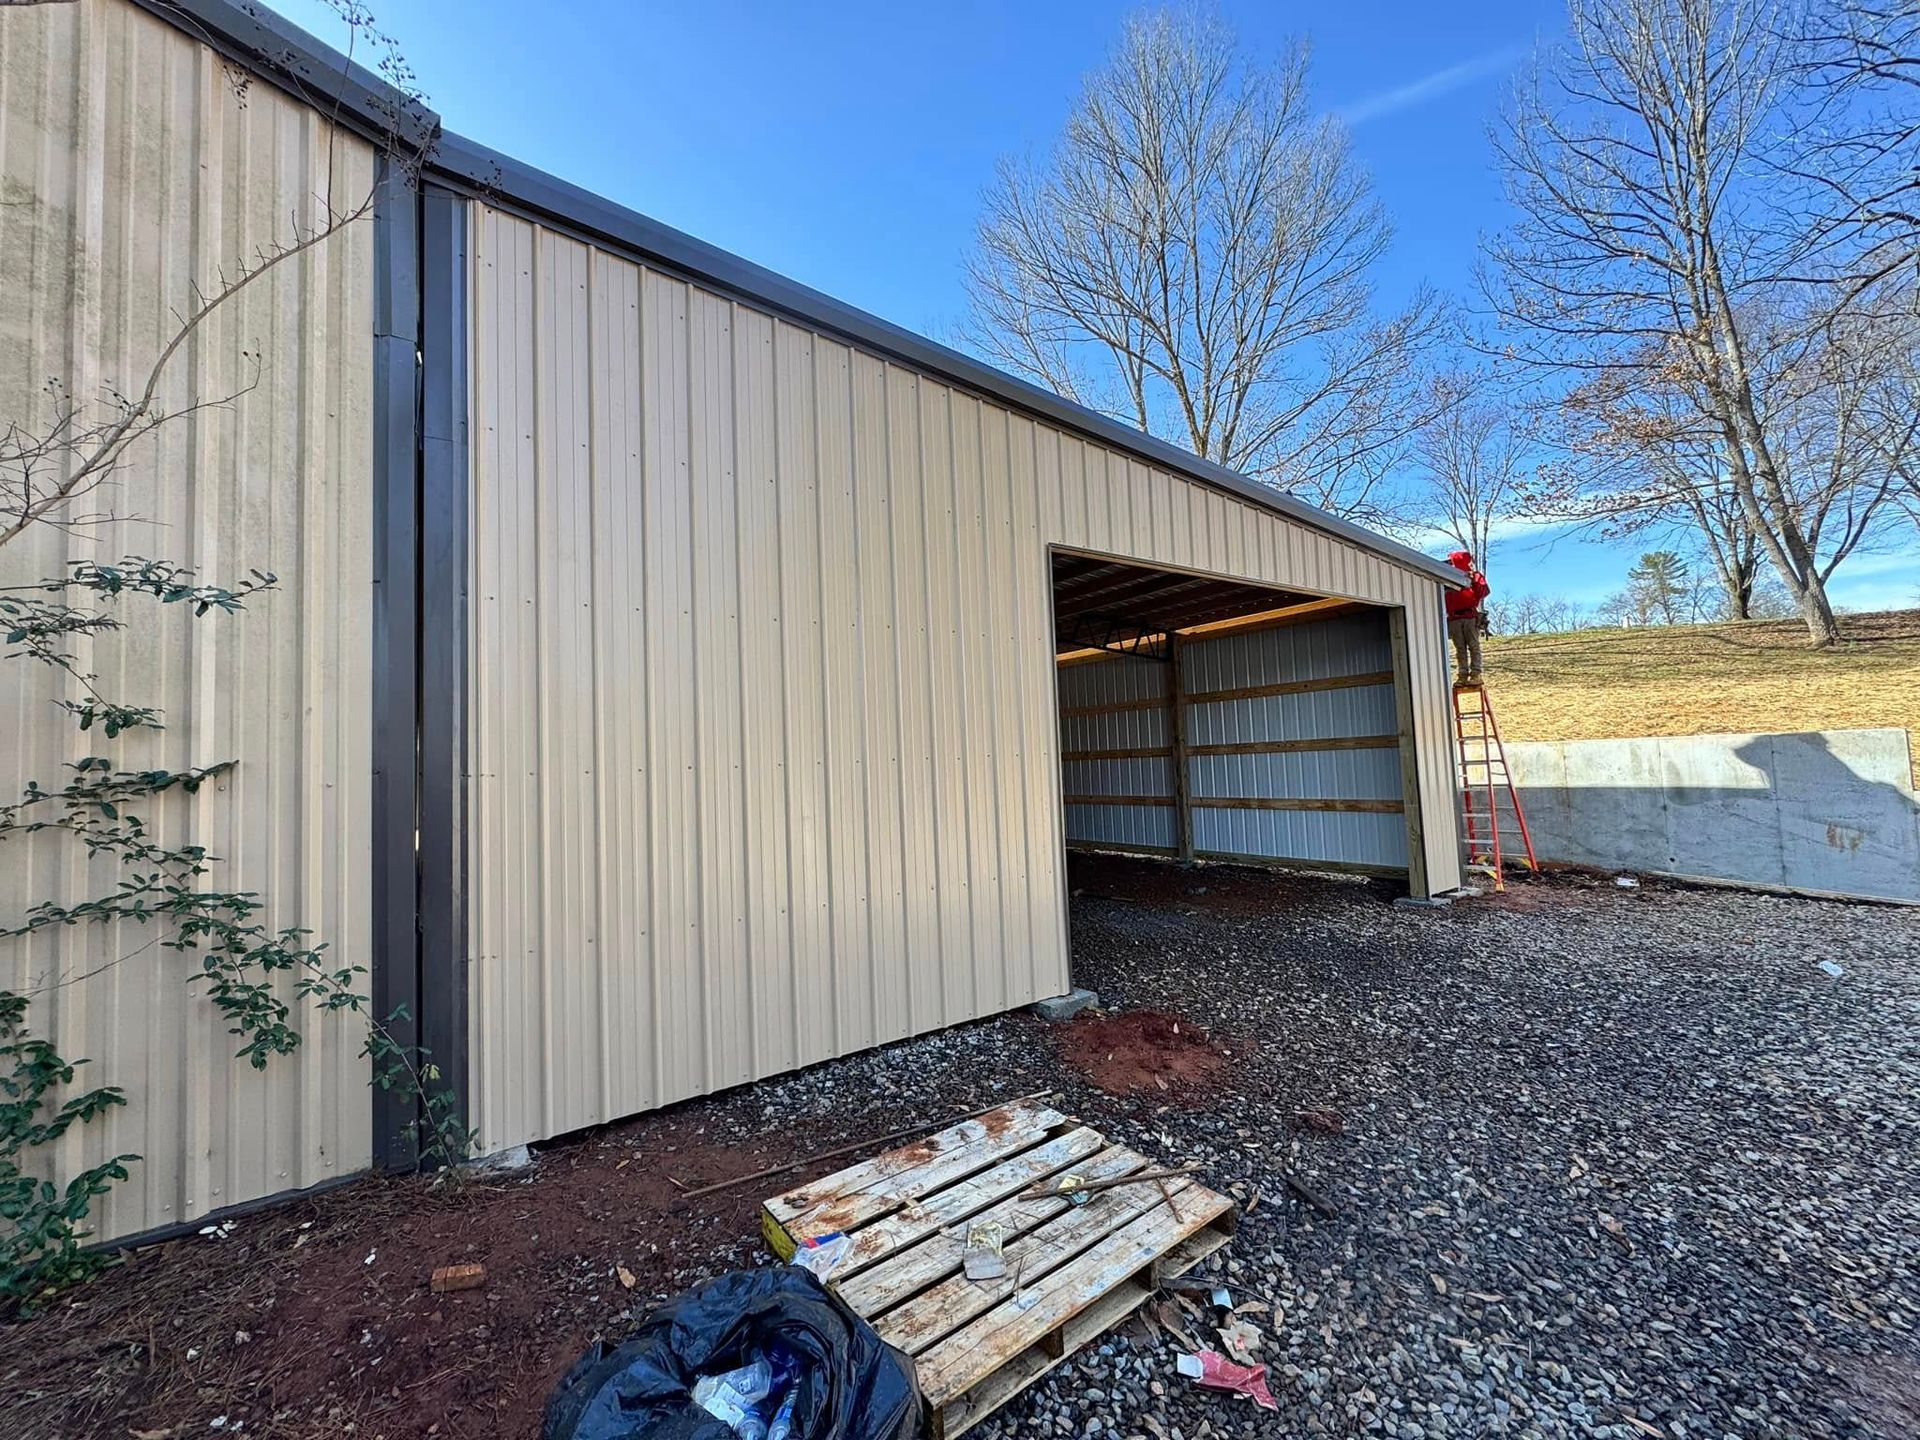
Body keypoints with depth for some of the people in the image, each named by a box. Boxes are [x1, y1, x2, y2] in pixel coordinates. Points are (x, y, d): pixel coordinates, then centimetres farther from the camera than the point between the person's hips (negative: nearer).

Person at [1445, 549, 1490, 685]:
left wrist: (1474, 581, -17)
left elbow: (1483, 592, -4)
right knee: (1459, 649, 1)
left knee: (1474, 646, -4)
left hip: (1471, 617, -3)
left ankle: (1476, 674, -4)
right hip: (1454, 619, 3)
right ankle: (1461, 675, 0)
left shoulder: (1475, 575, 9)